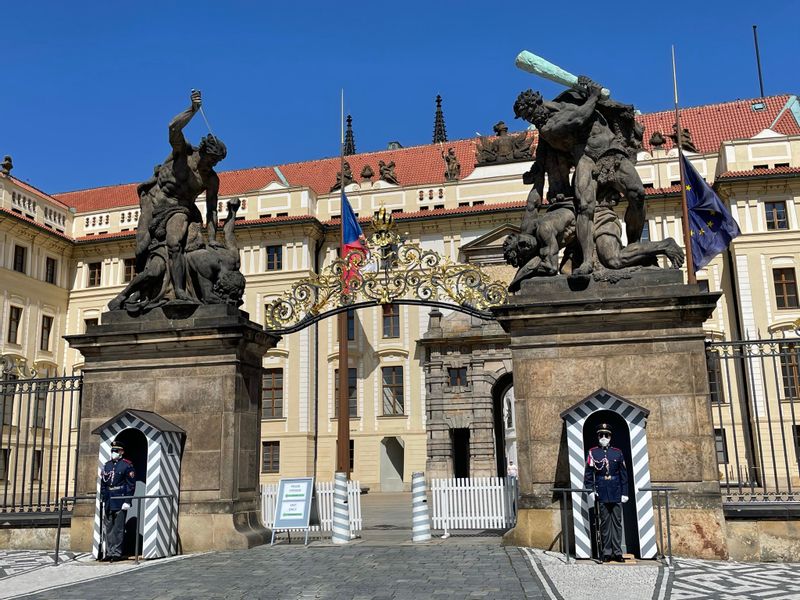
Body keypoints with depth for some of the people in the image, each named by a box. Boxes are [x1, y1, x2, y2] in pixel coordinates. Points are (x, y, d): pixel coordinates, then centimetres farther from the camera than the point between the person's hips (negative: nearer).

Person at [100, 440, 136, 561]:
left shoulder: (127, 465, -3)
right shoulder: (107, 465, 15)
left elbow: (131, 484, -6)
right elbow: (103, 483, 17)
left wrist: (127, 501, -12)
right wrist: (103, 500, 12)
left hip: (120, 502, -6)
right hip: (108, 503, 6)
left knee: (118, 528, -3)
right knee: (108, 528, 8)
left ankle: (117, 553, 1)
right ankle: (109, 552, 15)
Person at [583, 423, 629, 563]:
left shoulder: (618, 452, 6)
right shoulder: (592, 453, 2)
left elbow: (624, 474, 7)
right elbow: (588, 474, 1)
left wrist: (624, 492, 2)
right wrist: (590, 490, -8)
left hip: (616, 492, 1)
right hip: (601, 493, -1)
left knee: (617, 522, 3)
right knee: (604, 522, 2)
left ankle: (617, 552, 7)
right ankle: (606, 552, 8)